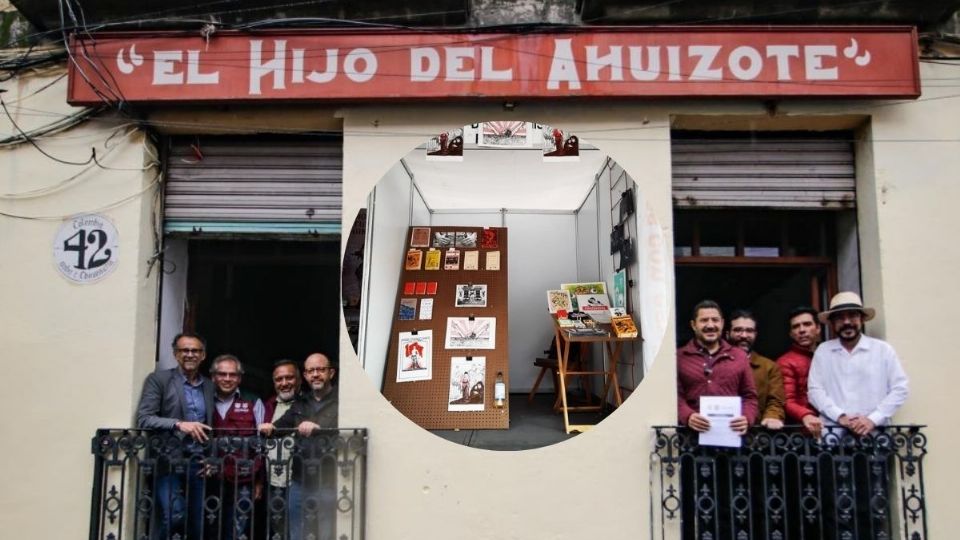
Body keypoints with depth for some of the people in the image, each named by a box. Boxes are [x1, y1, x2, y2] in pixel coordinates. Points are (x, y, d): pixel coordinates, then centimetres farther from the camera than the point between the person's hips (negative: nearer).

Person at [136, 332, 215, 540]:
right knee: (173, 515, -20)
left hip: (198, 464, 4)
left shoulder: (210, 386, 13)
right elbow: (143, 419, -10)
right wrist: (178, 424, -24)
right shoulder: (158, 379, 1)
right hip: (169, 462, -4)